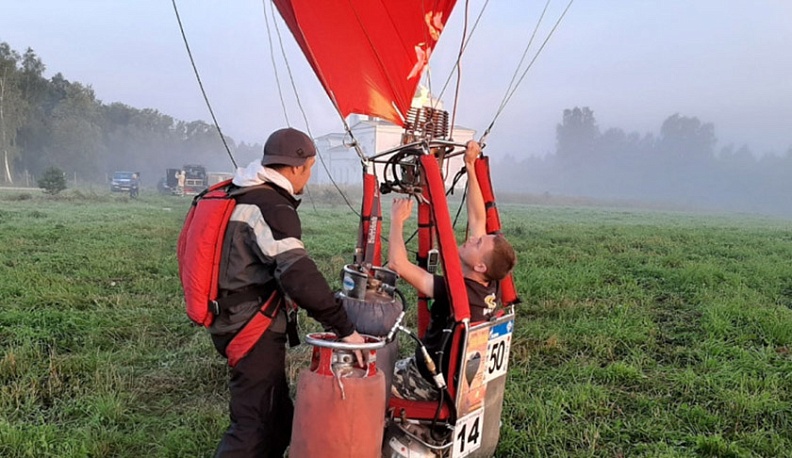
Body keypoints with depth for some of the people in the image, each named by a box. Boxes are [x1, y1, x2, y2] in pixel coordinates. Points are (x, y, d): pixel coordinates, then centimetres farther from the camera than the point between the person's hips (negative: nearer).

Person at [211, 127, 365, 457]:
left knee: (279, 416, 21)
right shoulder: (272, 207, -21)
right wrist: (345, 329, -28)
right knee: (255, 428, -2)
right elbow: (299, 275, -31)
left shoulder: (240, 196, 12)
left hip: (234, 322, 10)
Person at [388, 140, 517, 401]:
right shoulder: (488, 286, -11)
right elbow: (478, 219, -5)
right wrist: (470, 168, -6)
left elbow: (398, 264, -36)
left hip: (430, 384, -8)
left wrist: (397, 220, -22)